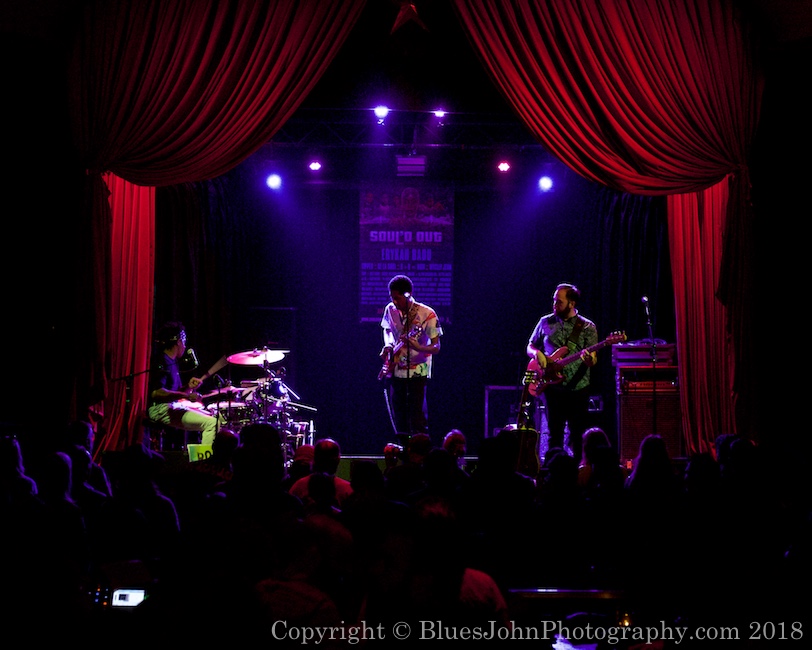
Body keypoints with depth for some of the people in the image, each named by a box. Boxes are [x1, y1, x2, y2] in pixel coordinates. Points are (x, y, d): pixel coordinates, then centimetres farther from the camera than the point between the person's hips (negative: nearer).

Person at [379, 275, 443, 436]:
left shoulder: (427, 314, -14)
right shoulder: (390, 310, 2)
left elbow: (436, 347, -14)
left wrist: (418, 347, -34)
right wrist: (388, 345, 2)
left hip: (417, 372, -5)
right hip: (395, 371, 5)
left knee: (417, 418, -10)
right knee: (398, 418, 8)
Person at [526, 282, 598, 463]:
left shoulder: (587, 327, 1)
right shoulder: (545, 322, 8)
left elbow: (593, 360, -4)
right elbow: (530, 347, 17)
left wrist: (589, 359, -28)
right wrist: (537, 354, -6)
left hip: (578, 388, -2)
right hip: (552, 386, 2)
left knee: (578, 436, 1)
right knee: (555, 434, 4)